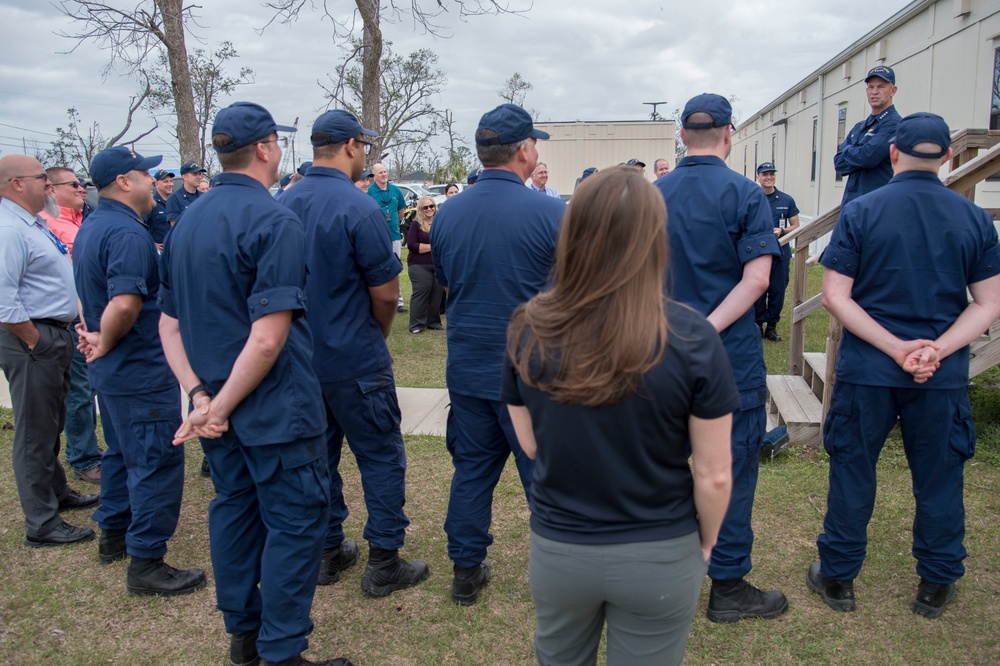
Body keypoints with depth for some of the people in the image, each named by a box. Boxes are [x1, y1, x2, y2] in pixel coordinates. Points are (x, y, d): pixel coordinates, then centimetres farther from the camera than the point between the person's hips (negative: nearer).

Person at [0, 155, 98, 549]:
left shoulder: (34, 224, 12)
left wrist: (60, 337, 15)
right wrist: (36, 342, -18)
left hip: (54, 336, 10)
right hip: (33, 341, -10)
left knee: (51, 425, 23)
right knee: (36, 433, 0)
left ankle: (57, 493, 41)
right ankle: (41, 524, 10)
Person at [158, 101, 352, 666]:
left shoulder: (187, 222, 7)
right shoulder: (275, 222, -17)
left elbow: (169, 325, 7)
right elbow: (268, 339, -25)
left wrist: (200, 395, -1)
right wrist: (220, 406, -16)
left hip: (217, 402, 8)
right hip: (274, 407, -8)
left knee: (234, 507, 19)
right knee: (295, 521, 4)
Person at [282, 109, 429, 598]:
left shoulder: (283, 205, 2)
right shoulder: (359, 208, -17)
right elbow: (385, 291, -14)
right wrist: (379, 334, 6)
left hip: (300, 355, 7)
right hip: (354, 360, -7)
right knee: (382, 457, 6)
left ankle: (326, 553, 29)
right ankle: (383, 565, 12)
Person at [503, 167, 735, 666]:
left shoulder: (528, 330, -14)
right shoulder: (692, 338, -20)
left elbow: (530, 445, -2)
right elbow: (713, 475, -12)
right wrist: (705, 544, 5)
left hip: (556, 549, 2)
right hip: (659, 557, -1)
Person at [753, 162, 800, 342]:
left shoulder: (787, 200, 7)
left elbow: (796, 226, 11)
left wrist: (782, 231, -9)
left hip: (781, 253, 2)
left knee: (777, 291, 4)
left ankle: (772, 326, 15)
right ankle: (757, 325, 14)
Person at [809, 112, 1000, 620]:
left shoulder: (859, 212, -7)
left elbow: (836, 297, -11)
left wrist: (897, 347, -12)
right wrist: (935, 349, -12)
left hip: (865, 370, -1)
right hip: (944, 377, 2)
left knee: (852, 472, 11)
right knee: (939, 478, 15)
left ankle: (837, 578, 24)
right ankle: (936, 587, 29)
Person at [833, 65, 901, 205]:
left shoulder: (894, 124, -7)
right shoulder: (859, 128, 18)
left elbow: (867, 157, -19)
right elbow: (839, 164, 8)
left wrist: (846, 149, 1)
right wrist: (856, 154, -10)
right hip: (850, 204, 8)